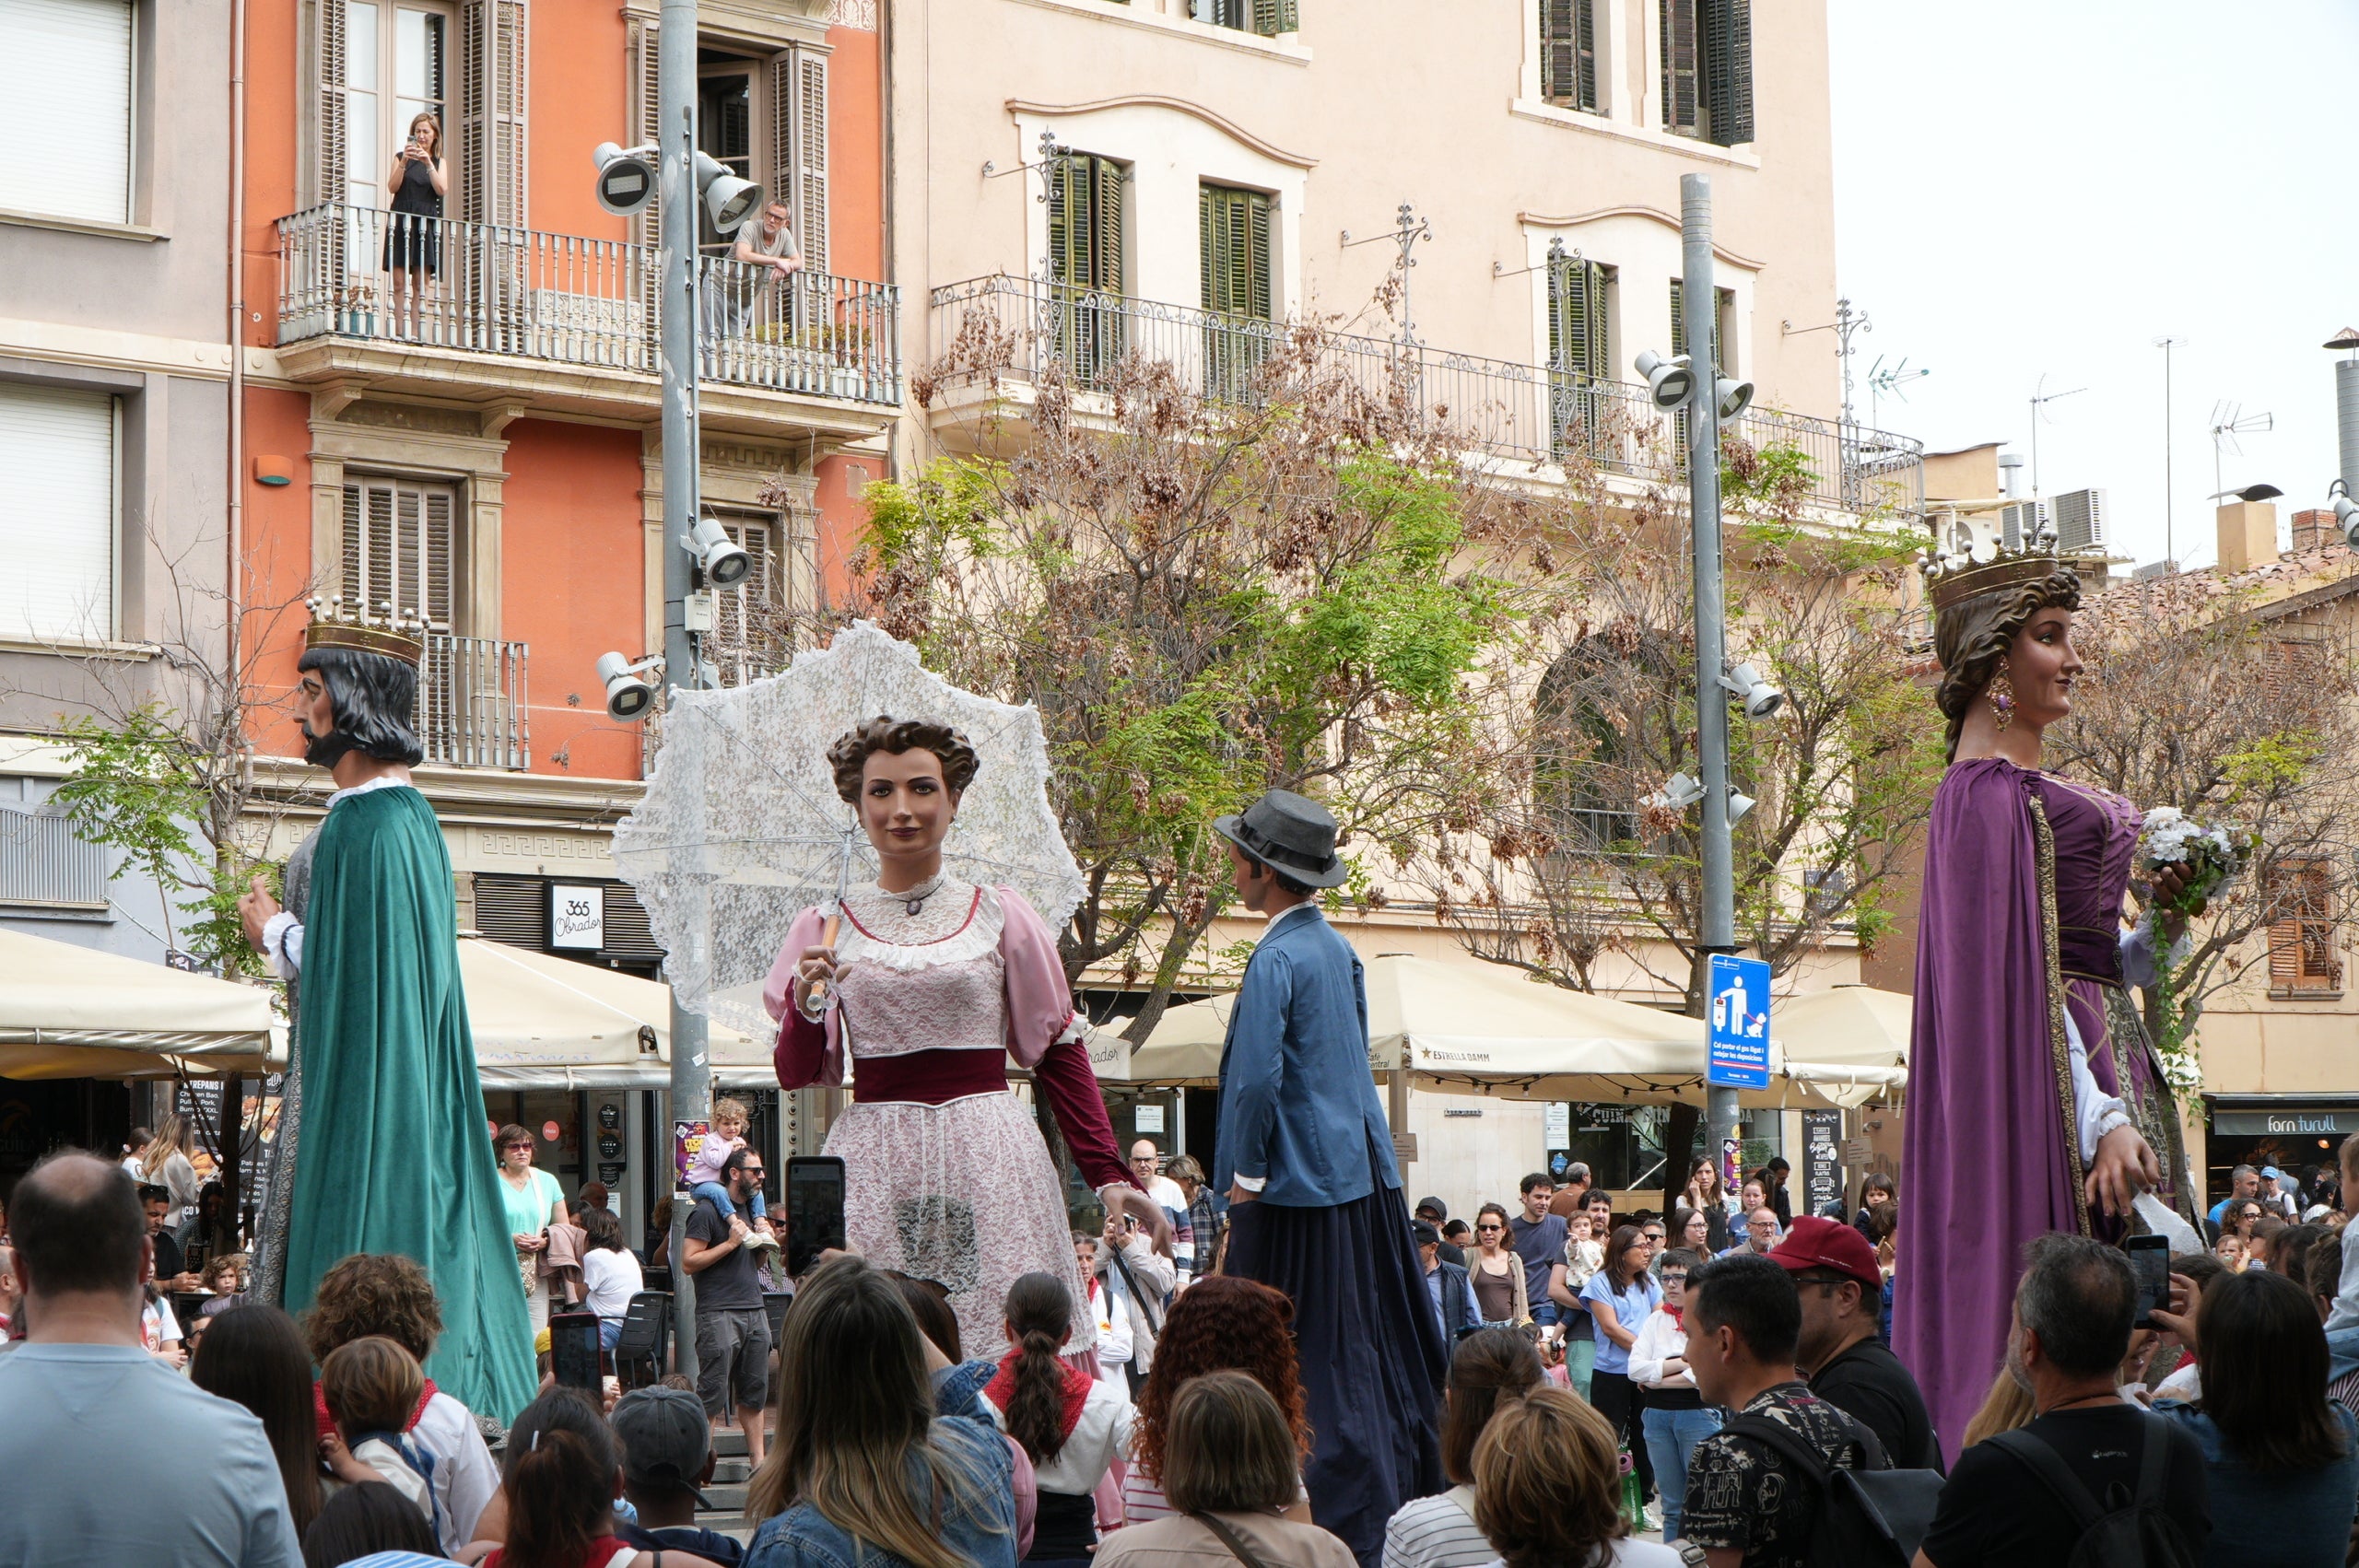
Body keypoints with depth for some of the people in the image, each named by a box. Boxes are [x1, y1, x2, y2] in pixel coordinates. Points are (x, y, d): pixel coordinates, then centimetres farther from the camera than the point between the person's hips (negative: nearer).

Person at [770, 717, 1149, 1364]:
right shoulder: (828, 927, 9)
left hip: (992, 1162, 0)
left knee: (1009, 1355, -7)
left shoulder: (1000, 915, 7)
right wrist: (809, 1008, -12)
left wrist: (1108, 1176, 0)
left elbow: (1059, 1054, 8)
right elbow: (798, 1076, 9)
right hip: (874, 1166, 0)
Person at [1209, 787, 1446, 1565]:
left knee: (1315, 1363, -4)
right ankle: (1409, 1495, 19)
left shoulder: (1276, 960, -16)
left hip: (1301, 1182, -9)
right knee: (1377, 1348, 14)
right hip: (1365, 1173, 9)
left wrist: (1246, 1174, -10)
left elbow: (1258, 1079, -23)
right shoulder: (1338, 948, 12)